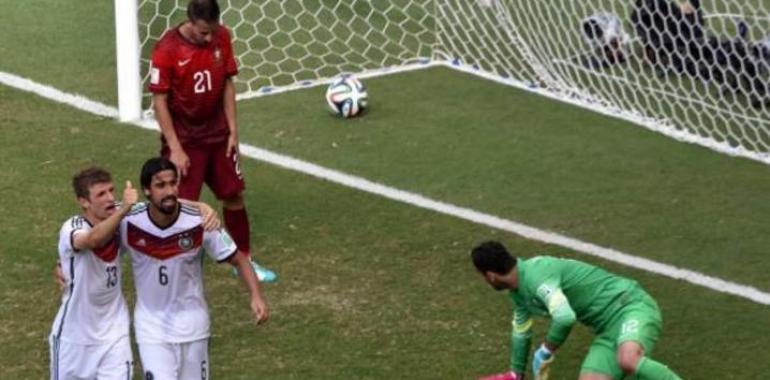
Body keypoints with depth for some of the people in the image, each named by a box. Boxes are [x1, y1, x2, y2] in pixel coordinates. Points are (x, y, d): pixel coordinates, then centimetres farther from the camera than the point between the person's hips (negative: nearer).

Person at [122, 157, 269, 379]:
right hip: (151, 326, -1)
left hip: (192, 324, 1)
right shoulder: (128, 224, -17)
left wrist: (255, 296, -23)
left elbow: (239, 260, -10)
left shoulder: (200, 223, -18)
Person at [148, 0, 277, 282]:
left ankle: (244, 260, 32)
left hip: (218, 134, 5)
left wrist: (233, 130, 2)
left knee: (234, 195, 14)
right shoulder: (167, 49, -21)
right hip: (184, 139, -5)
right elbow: (159, 101, -16)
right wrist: (175, 148, -18)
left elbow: (227, 84, 3)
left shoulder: (222, 37, -7)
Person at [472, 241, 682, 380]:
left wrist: (545, 351, -16)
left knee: (627, 360, -42)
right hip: (609, 328, 10)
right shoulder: (519, 292, 12)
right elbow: (521, 332, 31)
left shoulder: (536, 275, -21)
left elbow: (565, 318, -34)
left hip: (630, 306, -10)